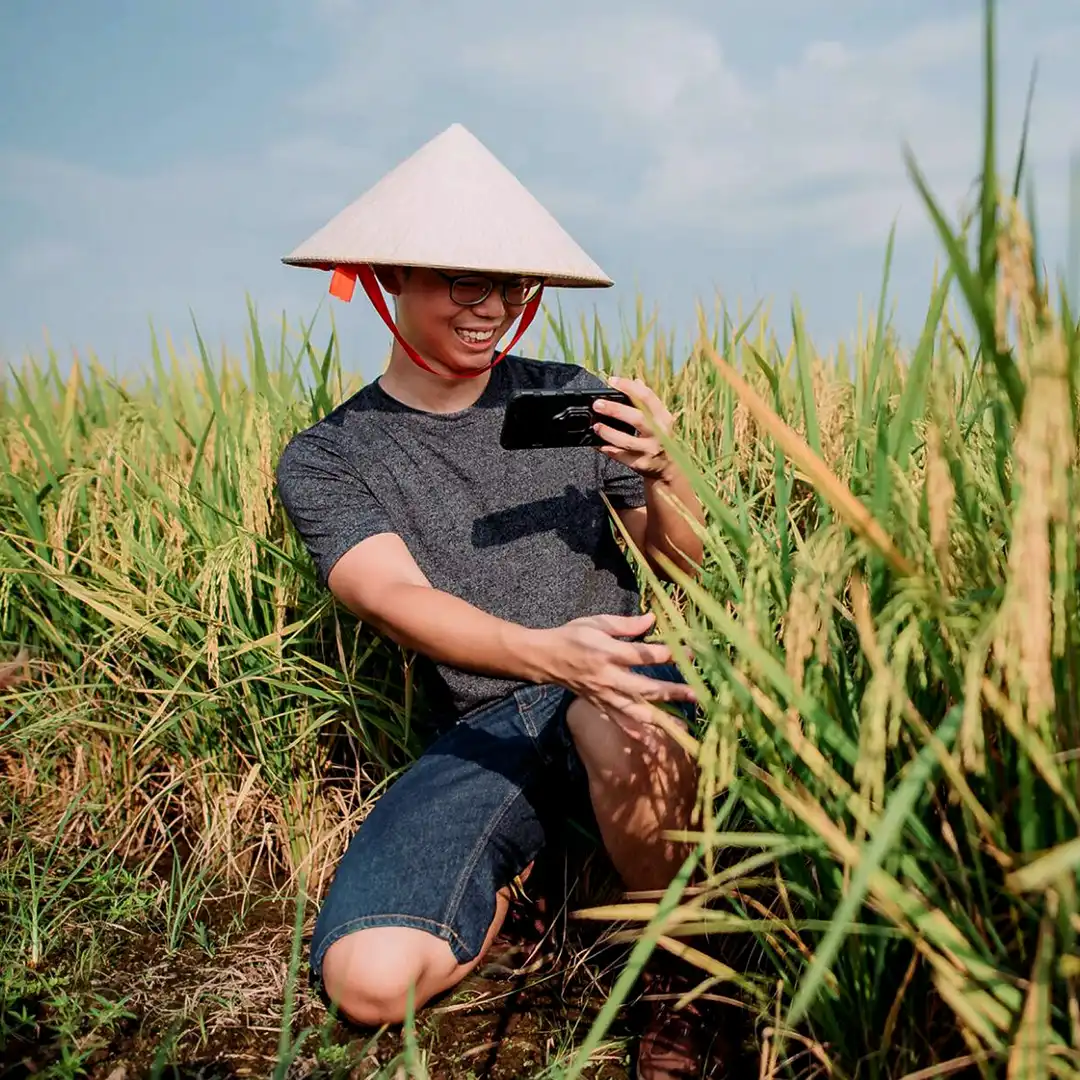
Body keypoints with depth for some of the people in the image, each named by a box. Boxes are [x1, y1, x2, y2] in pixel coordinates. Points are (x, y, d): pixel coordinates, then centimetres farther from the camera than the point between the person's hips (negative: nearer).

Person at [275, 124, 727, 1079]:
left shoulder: (571, 399, 4)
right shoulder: (325, 461, -1)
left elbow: (693, 563, 7)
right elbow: (396, 598, -19)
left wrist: (660, 475, -16)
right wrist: (545, 653, -37)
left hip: (618, 678, 1)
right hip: (481, 725, 0)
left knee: (629, 728, -38)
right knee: (370, 980, -20)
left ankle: (678, 969, -7)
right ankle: (514, 871, 12)